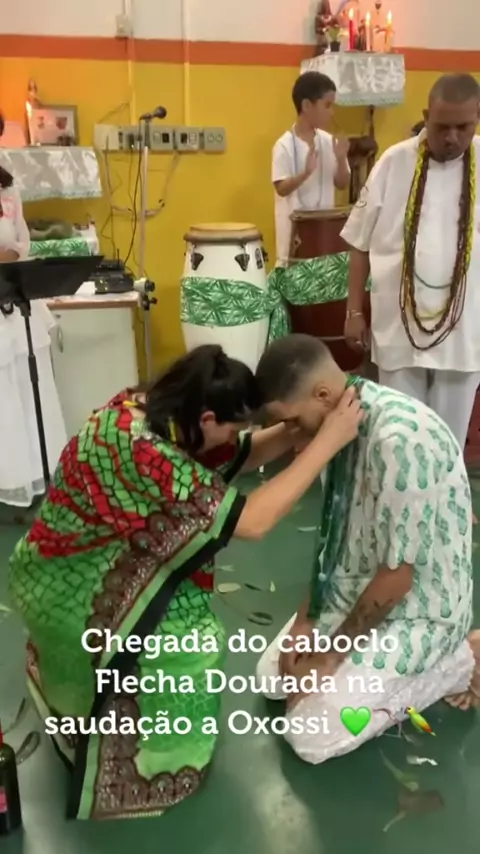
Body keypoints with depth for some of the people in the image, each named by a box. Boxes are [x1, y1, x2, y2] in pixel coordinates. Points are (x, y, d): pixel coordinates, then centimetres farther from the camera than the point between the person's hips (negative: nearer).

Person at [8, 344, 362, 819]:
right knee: (189, 638, -10)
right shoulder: (143, 454, -35)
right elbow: (252, 521, -33)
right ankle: (153, 762, 14)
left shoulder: (147, 409, -8)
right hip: (66, 587, -9)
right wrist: (327, 441, -29)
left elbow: (238, 457, 2)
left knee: (184, 612, 12)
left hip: (90, 569, 9)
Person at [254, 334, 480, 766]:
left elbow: (397, 576, -27)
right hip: (358, 589, 8)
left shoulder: (401, 439, -34)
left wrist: (332, 653, -14)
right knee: (273, 677, 12)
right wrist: (305, 617, 1)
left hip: (416, 605, -8)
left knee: (312, 735, -10)